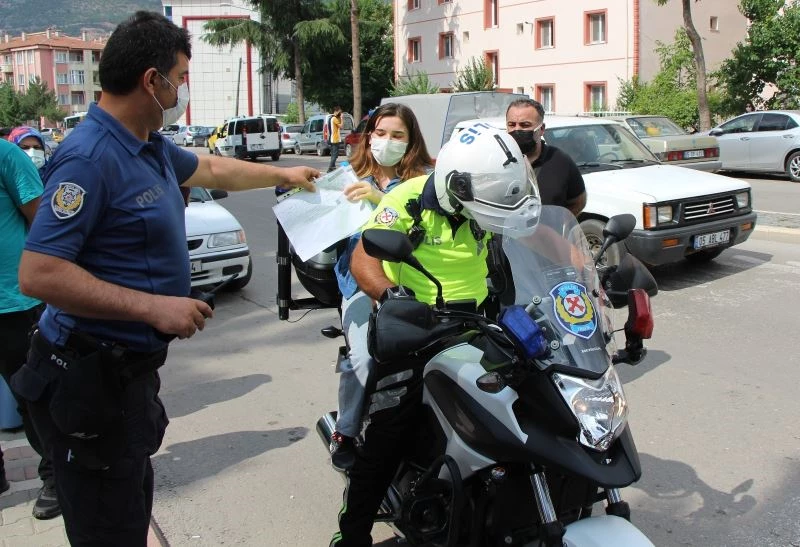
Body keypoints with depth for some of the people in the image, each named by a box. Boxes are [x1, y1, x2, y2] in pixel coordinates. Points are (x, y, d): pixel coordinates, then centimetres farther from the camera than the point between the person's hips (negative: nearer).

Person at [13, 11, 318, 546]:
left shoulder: (151, 147, 9)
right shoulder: (90, 156, -22)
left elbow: (212, 169, 29)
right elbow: (38, 273, -26)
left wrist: (283, 174, 41)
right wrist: (154, 307, -25)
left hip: (131, 367, 10)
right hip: (93, 379, -9)